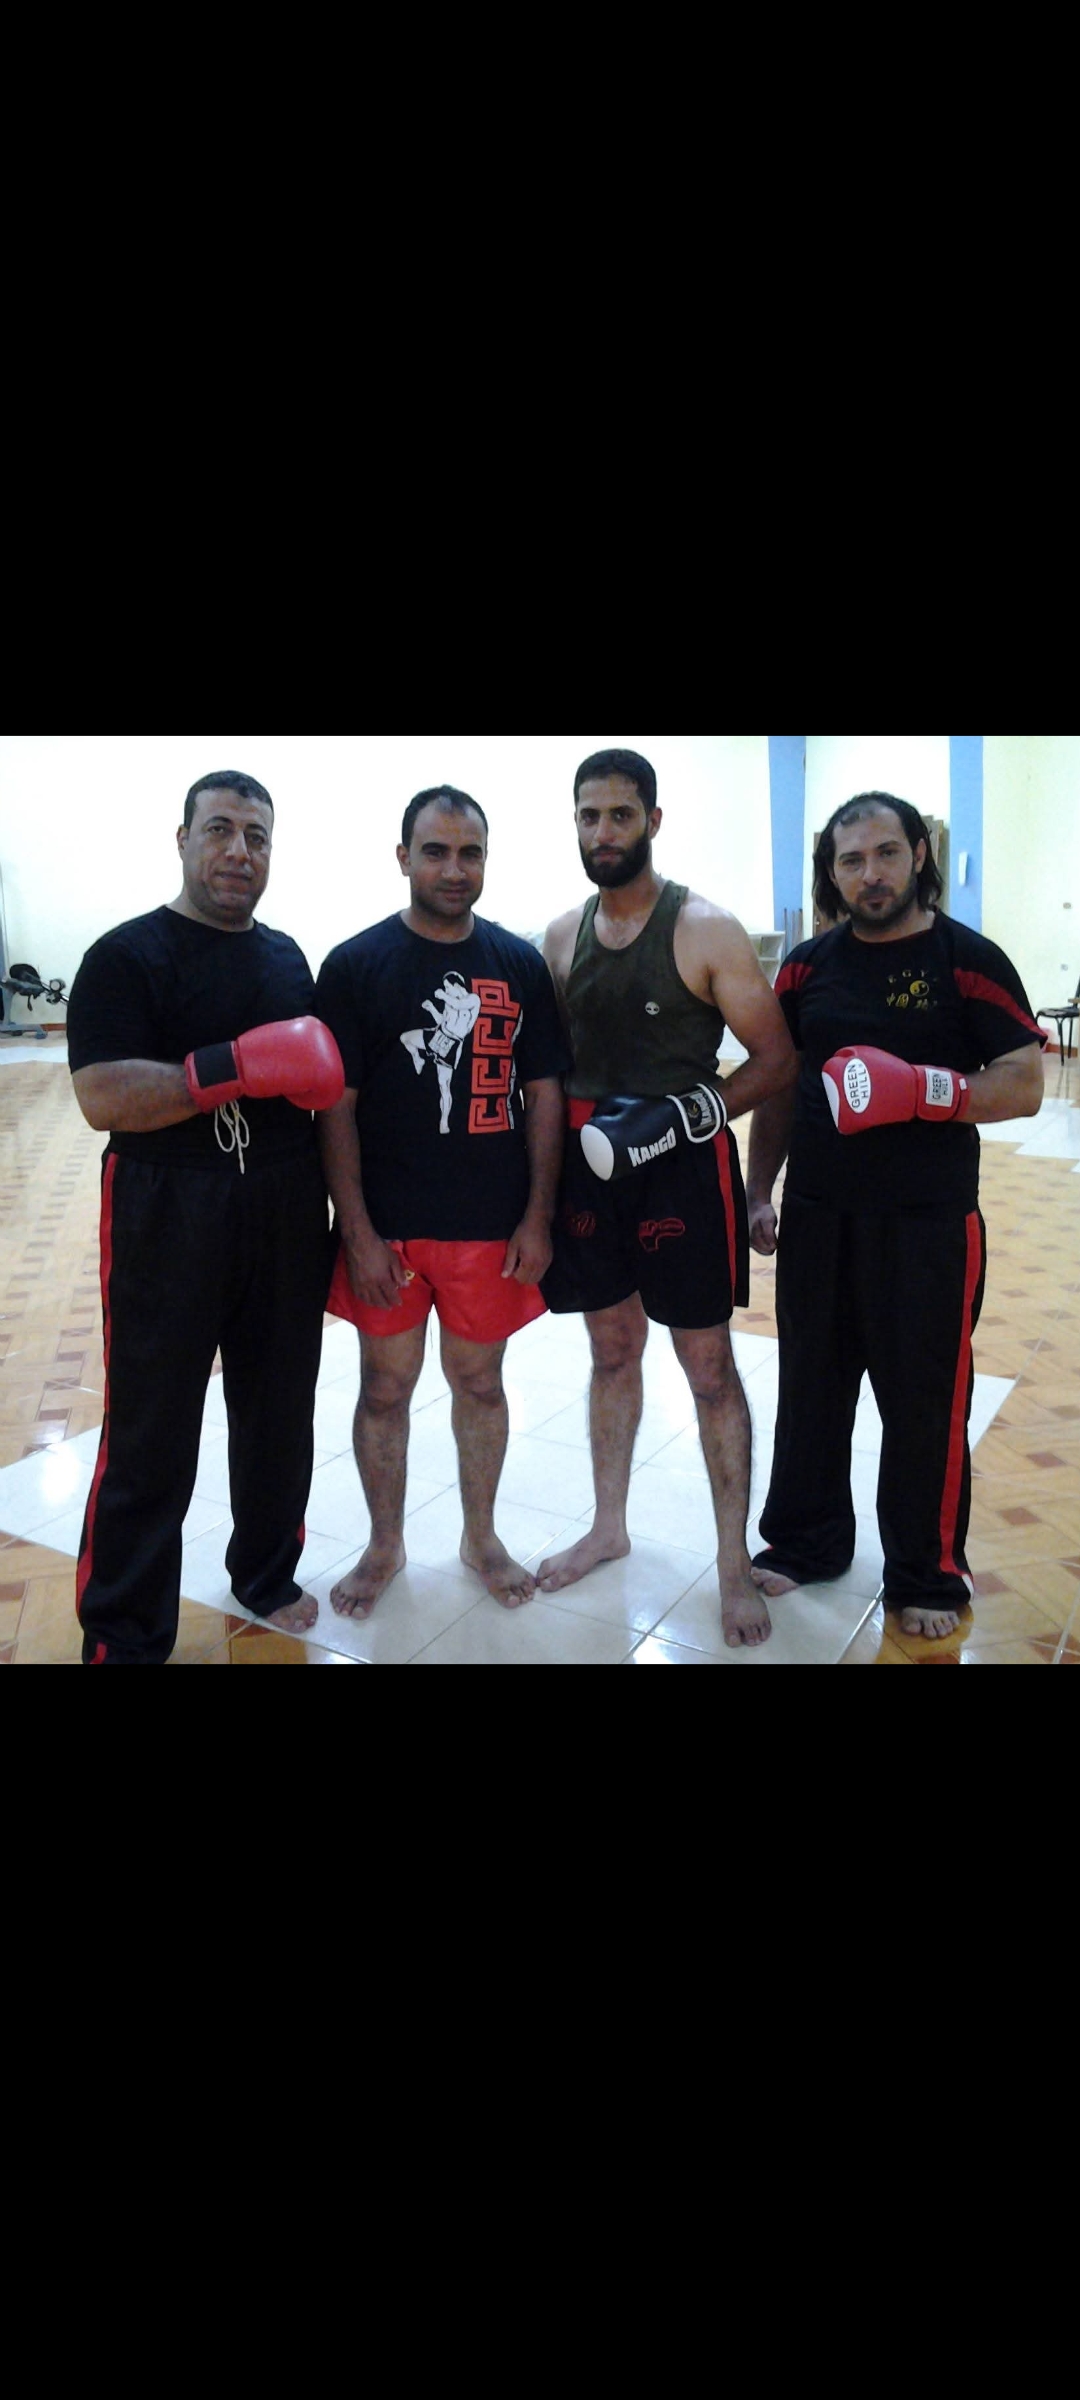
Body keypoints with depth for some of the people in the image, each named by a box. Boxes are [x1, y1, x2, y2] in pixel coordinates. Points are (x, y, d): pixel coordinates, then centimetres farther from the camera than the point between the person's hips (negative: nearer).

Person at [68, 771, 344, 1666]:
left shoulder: (288, 956, 13)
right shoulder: (128, 955, -7)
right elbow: (102, 1098, -19)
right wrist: (237, 1066, -25)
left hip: (286, 1218, 6)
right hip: (169, 1222, -5)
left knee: (280, 1409, 15)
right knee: (151, 1434, 2)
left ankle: (268, 1574, 36)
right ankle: (123, 1636, 18)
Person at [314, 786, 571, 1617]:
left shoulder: (521, 963, 2)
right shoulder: (355, 964, -4)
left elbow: (545, 1094, 4)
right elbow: (335, 1107, -6)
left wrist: (538, 1218, -1)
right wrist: (358, 1232, -10)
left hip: (492, 1228, 1)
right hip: (388, 1231, -1)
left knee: (480, 1382, 14)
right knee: (385, 1386, 11)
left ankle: (482, 1538, 35)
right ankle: (385, 1546, 32)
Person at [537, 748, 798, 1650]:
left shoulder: (706, 931, -9)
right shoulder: (561, 937, 6)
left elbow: (776, 1058, -8)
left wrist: (688, 1114, -20)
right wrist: (561, 1138, 2)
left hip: (685, 1170, -4)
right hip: (591, 1170, 5)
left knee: (708, 1367, 3)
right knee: (613, 1353, 17)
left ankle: (736, 1563, 17)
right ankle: (610, 1527, 34)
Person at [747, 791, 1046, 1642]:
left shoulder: (969, 960, -6)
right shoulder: (808, 965, 6)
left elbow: (1024, 1088, -9)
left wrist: (922, 1088, -25)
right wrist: (760, 1192, 8)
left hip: (929, 1223, -3)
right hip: (817, 1218, 4)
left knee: (925, 1403, 7)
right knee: (811, 1389, 14)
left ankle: (929, 1573, 26)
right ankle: (804, 1541, 34)